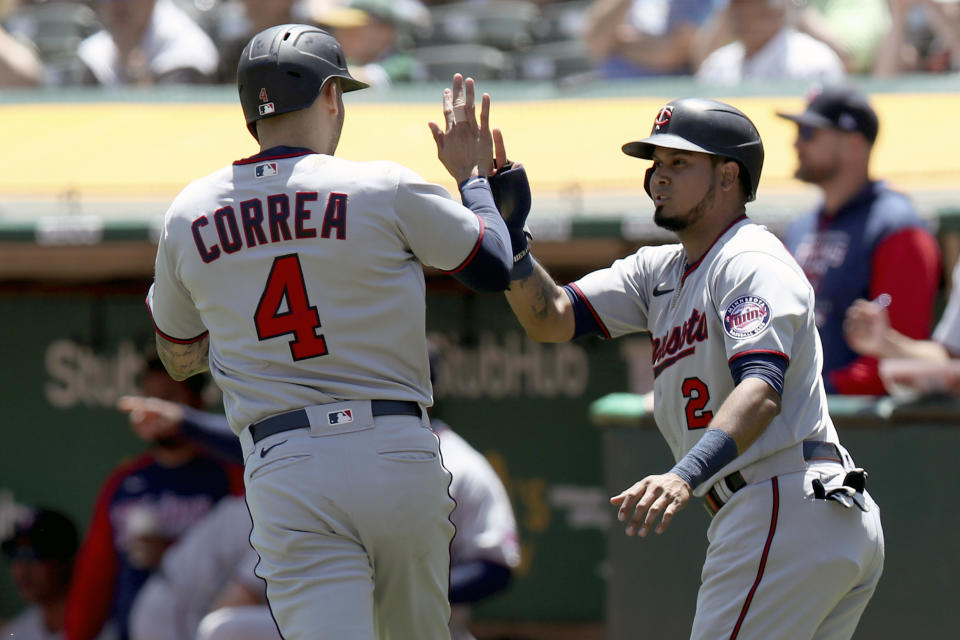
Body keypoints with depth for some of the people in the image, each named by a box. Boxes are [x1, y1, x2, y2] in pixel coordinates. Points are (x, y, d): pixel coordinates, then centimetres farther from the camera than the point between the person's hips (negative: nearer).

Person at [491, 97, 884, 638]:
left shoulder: (751, 262, -8)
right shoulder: (660, 271, 22)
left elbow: (762, 389, -25)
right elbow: (551, 318, 13)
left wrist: (687, 475, -40)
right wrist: (508, 229, -3)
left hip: (787, 510, -10)